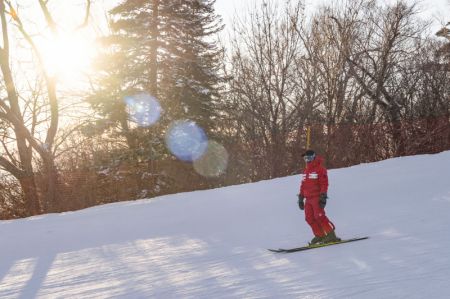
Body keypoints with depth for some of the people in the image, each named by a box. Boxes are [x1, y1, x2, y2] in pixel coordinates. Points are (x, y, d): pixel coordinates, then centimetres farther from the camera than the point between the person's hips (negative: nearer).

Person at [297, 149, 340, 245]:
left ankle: (331, 235, -13)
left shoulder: (320, 169, -4)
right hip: (308, 199, 8)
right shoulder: (306, 171, 19)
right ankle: (320, 235, 8)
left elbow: (324, 184, -10)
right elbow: (303, 185, 23)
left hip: (317, 197, -8)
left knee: (319, 216, -17)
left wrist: (323, 197, -17)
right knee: (309, 218, 1)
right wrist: (301, 198, 20)